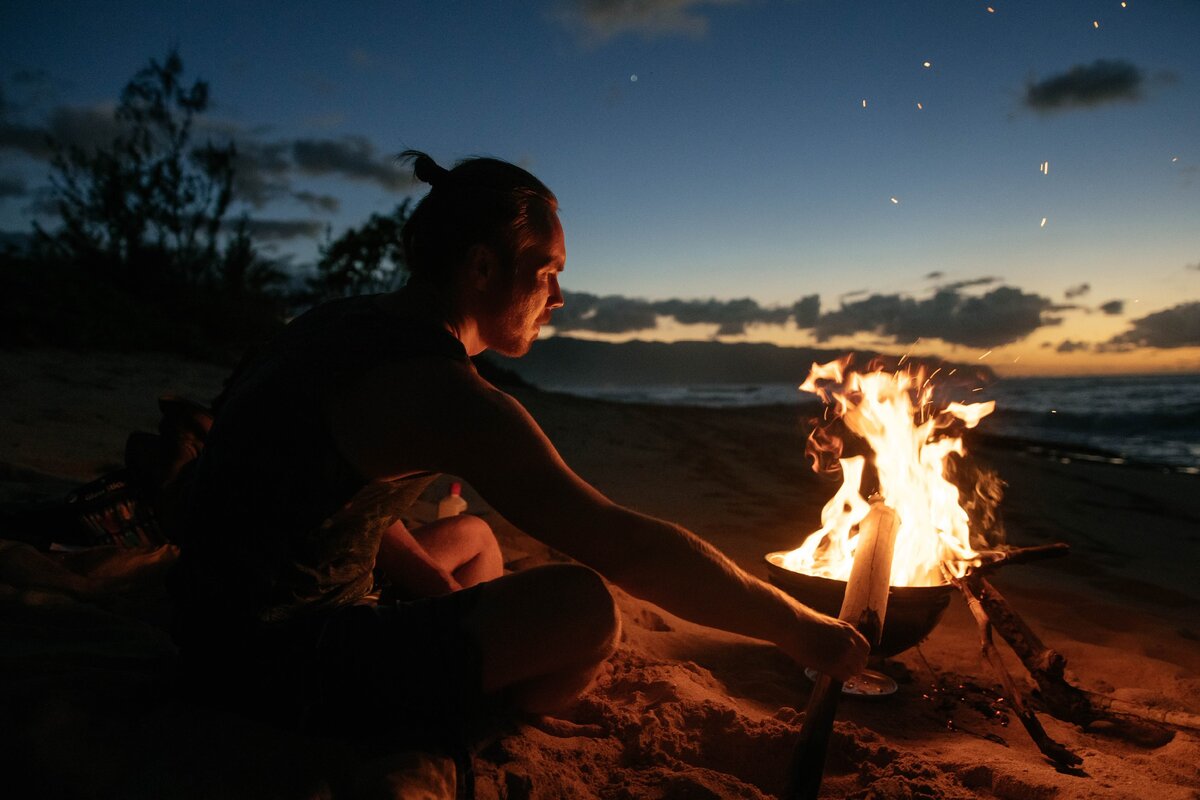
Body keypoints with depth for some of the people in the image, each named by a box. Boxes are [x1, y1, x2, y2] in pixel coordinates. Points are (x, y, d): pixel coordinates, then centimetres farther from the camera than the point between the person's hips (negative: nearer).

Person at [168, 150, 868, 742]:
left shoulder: (349, 323, 6)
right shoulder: (439, 391, -23)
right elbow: (623, 544, -25)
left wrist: (442, 589, 3)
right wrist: (797, 627, -15)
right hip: (276, 652, -10)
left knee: (473, 538, 25)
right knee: (581, 606, -22)